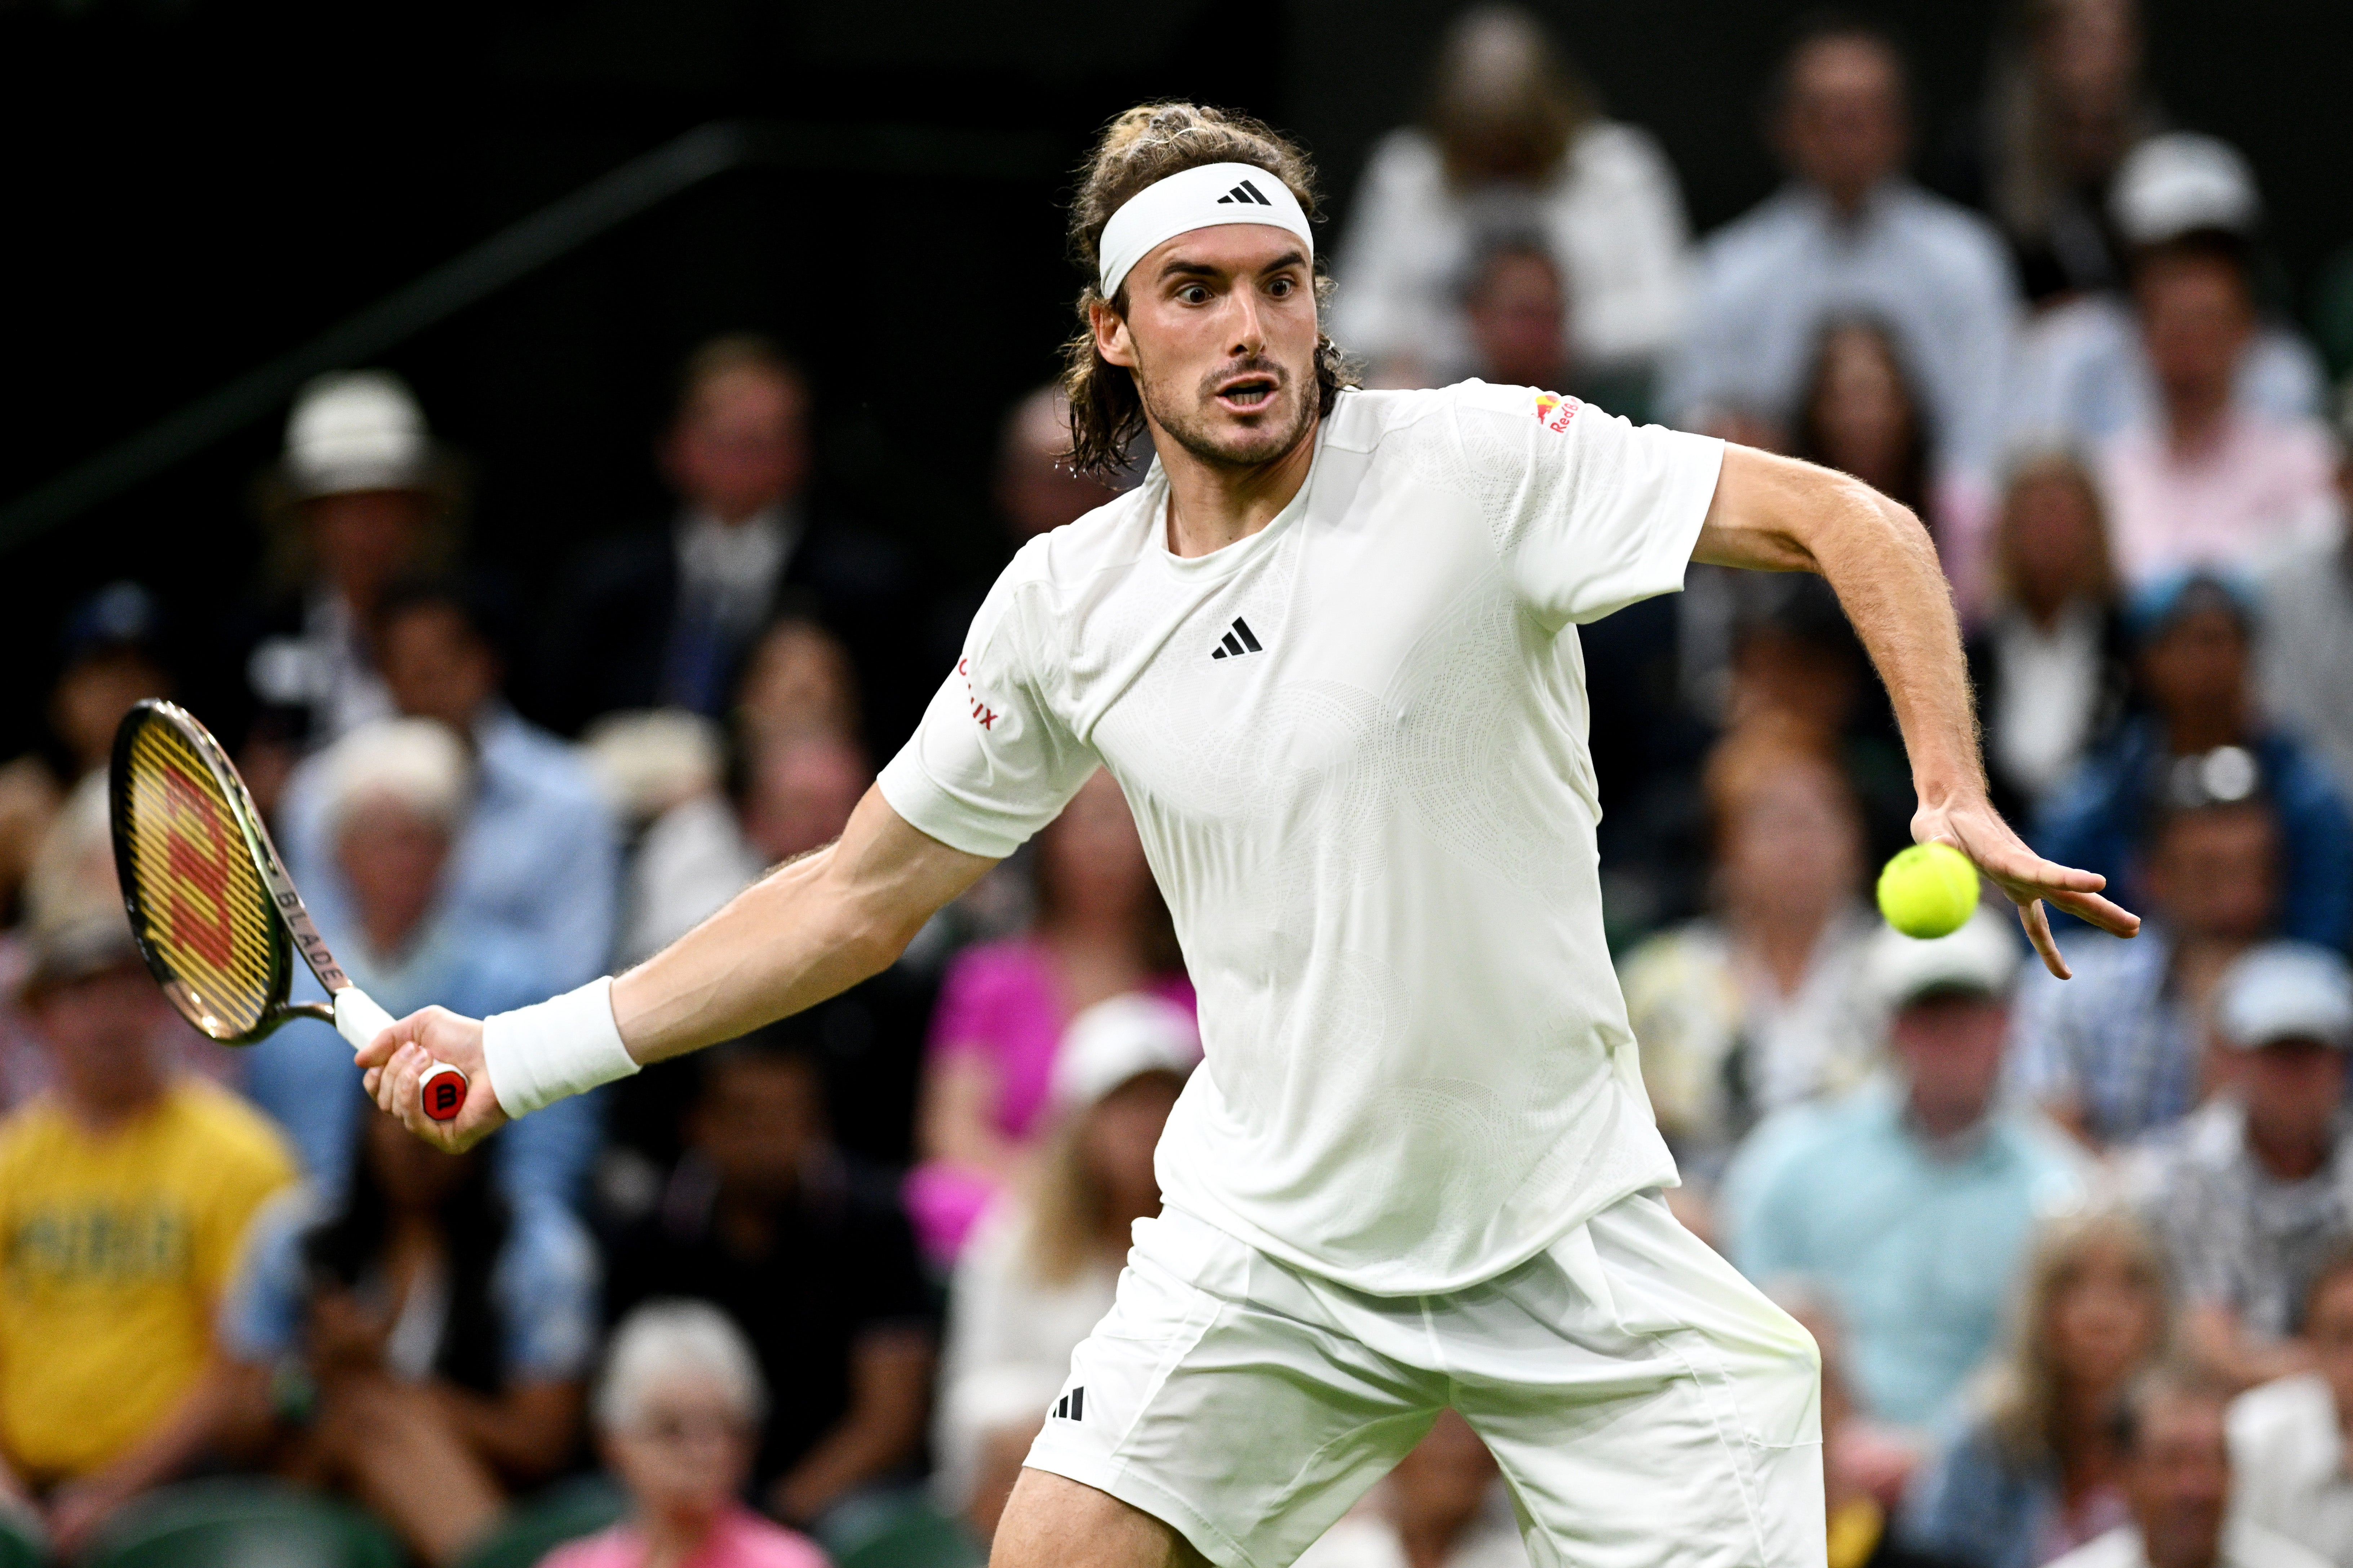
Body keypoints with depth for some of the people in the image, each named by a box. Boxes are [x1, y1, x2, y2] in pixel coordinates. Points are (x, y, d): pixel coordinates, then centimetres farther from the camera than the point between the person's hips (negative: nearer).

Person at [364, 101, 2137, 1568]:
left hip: (1570, 1237, -2)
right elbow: (858, 896, 12)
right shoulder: (1064, 609, 1)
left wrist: (1955, 795, -28)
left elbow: (1853, 523, -14)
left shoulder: (1480, 466, -12)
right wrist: (526, 1051, 8)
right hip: (1266, 1238, 2)